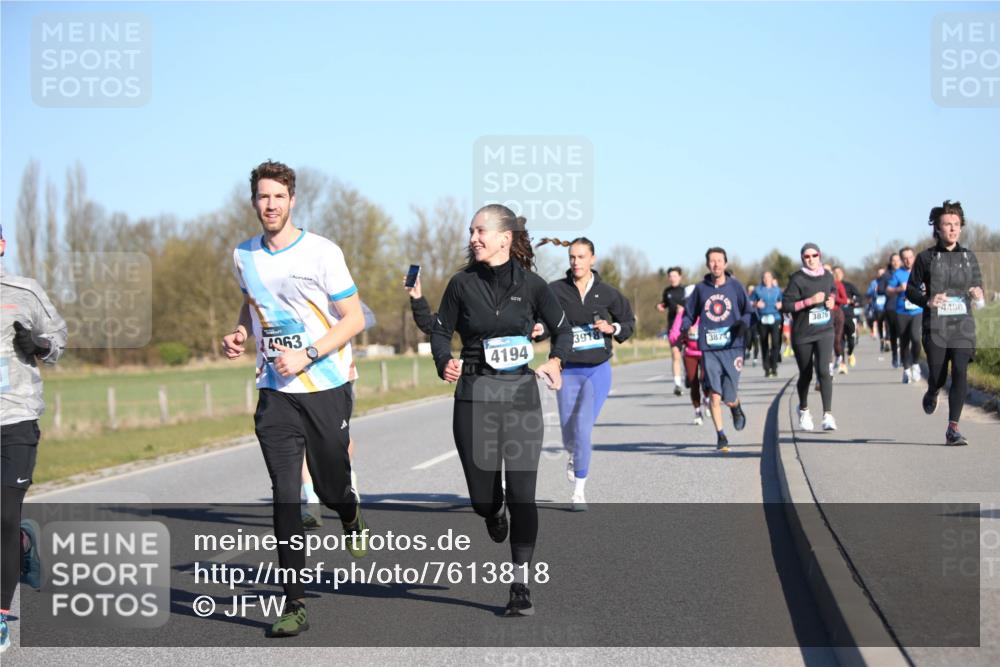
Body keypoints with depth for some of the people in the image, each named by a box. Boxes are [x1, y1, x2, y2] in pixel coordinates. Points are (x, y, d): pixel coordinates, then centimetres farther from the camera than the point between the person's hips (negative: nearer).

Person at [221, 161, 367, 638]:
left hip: (327, 388, -3)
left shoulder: (321, 252, -9)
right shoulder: (244, 256, 6)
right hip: (275, 391, 3)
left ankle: (351, 518, 48)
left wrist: (306, 355, -18)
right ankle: (294, 605, -4)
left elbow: (354, 319, -8)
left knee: (331, 488, 9)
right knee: (285, 496, -7)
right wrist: (240, 332, 4)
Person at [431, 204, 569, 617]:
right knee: (482, 500, 4)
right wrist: (444, 363, -13)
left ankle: (520, 585, 4)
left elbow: (562, 329, 11)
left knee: (522, 495, -6)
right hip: (474, 396, 1)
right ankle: (495, 514, 43)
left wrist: (555, 362, -7)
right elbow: (441, 332, 7)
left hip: (521, 394, -1)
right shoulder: (462, 284, 1)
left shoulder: (530, 284, 0)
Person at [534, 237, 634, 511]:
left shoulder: (606, 293, -1)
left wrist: (612, 328, -8)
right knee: (569, 433, 7)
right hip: (568, 370, 1)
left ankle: (579, 491, -3)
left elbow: (629, 321, 11)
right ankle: (574, 456, 47)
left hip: (598, 370, -1)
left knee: (583, 428, -13)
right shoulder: (555, 291, -4)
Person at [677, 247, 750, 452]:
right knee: (714, 394, -9)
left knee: (729, 398, -1)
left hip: (732, 346, -1)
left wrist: (743, 323, -12)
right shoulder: (700, 289, 9)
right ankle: (720, 435, 5)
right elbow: (689, 313, 17)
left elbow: (748, 311, 9)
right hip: (709, 348, 1)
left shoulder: (735, 286, 5)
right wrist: (684, 329, -2)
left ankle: (736, 407, 37)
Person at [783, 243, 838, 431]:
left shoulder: (827, 276, 5)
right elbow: (786, 304, -15)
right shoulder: (797, 279, -9)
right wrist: (810, 301, -22)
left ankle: (828, 415, -16)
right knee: (805, 374, 12)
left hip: (824, 332, 2)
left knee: (824, 371, -16)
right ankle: (803, 410, 37)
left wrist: (832, 300, 4)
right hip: (802, 334, -2)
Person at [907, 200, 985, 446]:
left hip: (963, 326, 2)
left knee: (960, 373, -12)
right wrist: (927, 301, -15)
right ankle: (932, 393, 38)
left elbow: (979, 287, 15)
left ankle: (953, 428, -8)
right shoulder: (926, 258, 1)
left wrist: (978, 295, -9)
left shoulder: (969, 257, 9)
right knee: (938, 376, -1)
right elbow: (911, 290, 5)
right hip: (935, 327, -2)